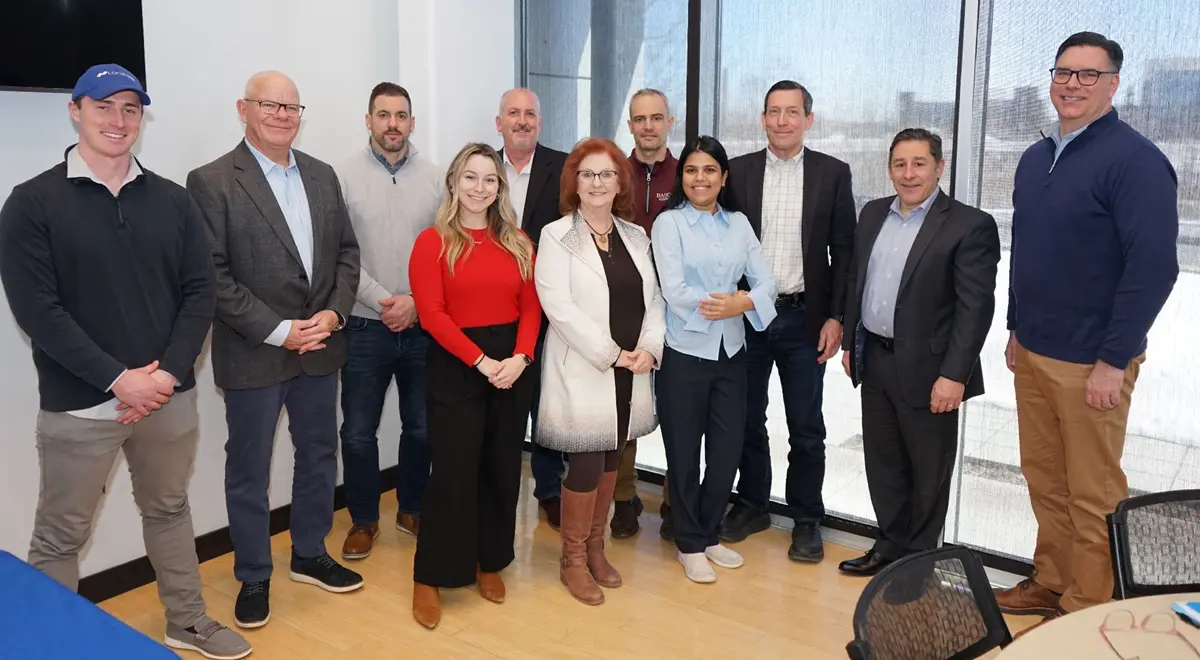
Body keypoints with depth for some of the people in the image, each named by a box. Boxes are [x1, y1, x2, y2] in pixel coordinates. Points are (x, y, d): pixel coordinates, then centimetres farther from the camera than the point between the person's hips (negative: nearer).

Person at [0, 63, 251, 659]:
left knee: (169, 510, 19)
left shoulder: (171, 200, 5)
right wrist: (118, 379, -16)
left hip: (169, 396, 4)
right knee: (59, 537, 7)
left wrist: (168, 373, -10)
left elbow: (200, 291, 3)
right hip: (77, 405, -3)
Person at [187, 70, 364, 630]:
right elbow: (212, 275, -14)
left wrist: (334, 313, -8)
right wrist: (277, 331, -18)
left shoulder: (322, 175, 7)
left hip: (320, 347, 5)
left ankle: (310, 555, 36)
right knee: (249, 471, 9)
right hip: (253, 355, -5)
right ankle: (253, 577, 26)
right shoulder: (211, 181, -10)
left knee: (319, 456, 17)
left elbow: (346, 252, 8)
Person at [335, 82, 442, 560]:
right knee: (358, 431, 6)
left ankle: (412, 509, 32)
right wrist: (383, 301, -13)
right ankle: (363, 520, 24)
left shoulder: (433, 178, 2)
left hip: (423, 325, 2)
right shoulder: (344, 176, -3)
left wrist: (416, 301, -10)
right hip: (366, 327, -1)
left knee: (421, 427, 12)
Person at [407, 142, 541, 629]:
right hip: (455, 369, -4)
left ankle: (489, 562, 28)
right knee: (453, 470, -2)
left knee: (502, 469, 11)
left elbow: (531, 306, 3)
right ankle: (430, 577, 12)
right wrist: (481, 361, -18)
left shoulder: (518, 243, 8)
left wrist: (519, 358, -13)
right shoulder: (432, 242, -4)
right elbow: (431, 314, -12)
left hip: (513, 368, 4)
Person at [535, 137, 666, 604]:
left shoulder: (636, 236, 11)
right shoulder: (556, 236, -5)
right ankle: (573, 559, 16)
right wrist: (611, 354, -16)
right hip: (582, 371, -5)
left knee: (610, 460, 13)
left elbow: (654, 299, 8)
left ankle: (595, 547, 29)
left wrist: (649, 348, -9)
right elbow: (558, 306, -15)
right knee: (586, 465, -2)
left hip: (630, 372, 5)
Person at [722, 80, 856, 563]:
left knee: (806, 428, 5)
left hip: (804, 318, -1)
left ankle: (806, 519, 20)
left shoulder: (833, 173, 1)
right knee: (748, 419, 12)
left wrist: (835, 317, -5)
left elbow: (844, 250, 0)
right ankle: (751, 505, 29)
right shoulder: (738, 171, 3)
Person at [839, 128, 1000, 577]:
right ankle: (890, 546, 33)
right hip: (875, 362, 6)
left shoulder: (969, 225, -12)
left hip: (927, 368, -6)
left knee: (928, 472, 9)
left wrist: (954, 375, -19)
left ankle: (919, 558, 26)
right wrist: (850, 342, 14)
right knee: (882, 463, 17)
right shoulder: (873, 214, 8)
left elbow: (976, 307, -15)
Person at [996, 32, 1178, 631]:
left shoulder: (1133, 159, -12)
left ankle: (1088, 612, 18)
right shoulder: (1036, 157, 10)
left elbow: (1154, 266, -17)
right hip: (1032, 354, 7)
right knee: (1044, 479, 15)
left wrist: (1113, 361, -18)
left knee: (1093, 494, 4)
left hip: (1091, 362, -6)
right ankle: (1050, 584, 30)